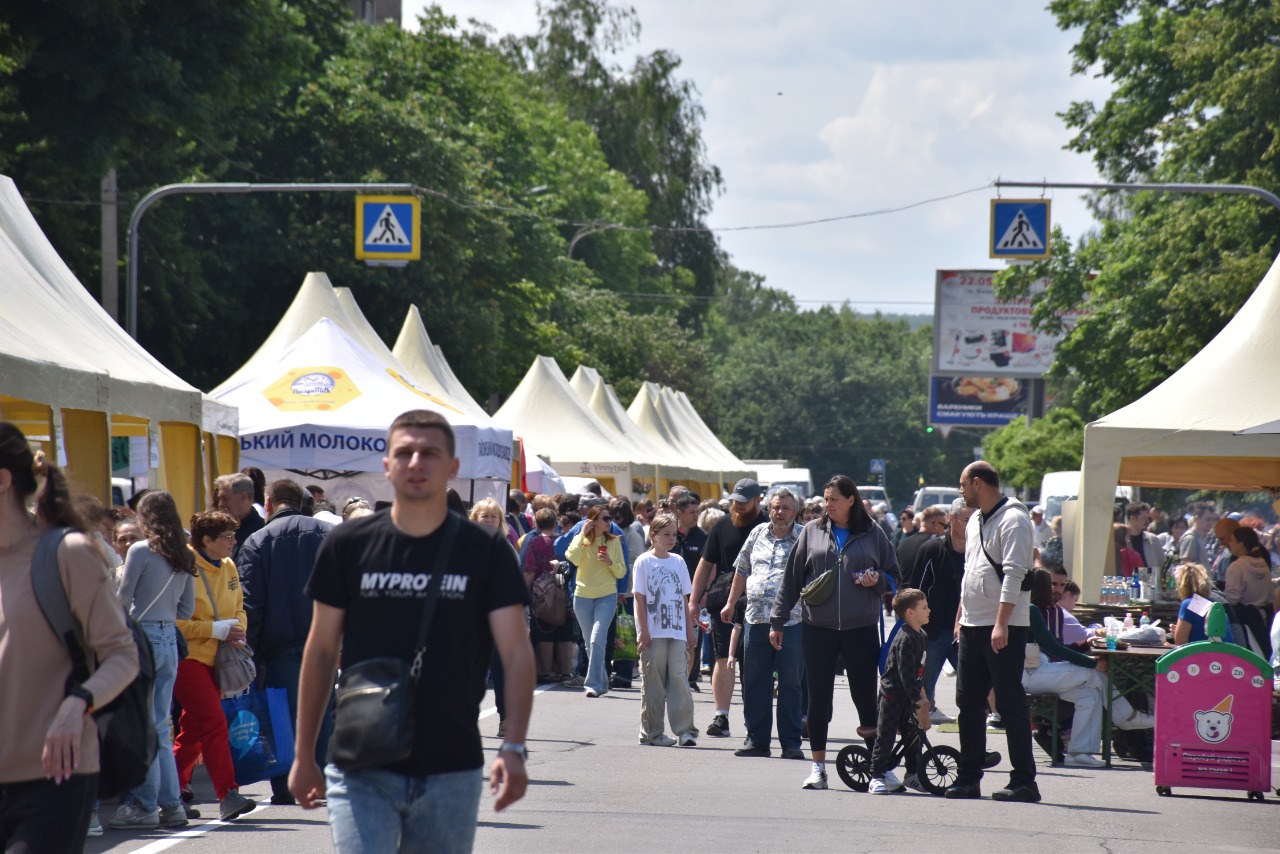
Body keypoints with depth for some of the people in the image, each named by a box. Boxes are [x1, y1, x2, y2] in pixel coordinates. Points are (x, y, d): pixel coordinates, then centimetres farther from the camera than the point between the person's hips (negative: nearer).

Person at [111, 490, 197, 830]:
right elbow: (187, 609, 14)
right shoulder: (184, 558, 9)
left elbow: (123, 600, -7)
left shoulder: (141, 551, -9)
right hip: (170, 639, 6)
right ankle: (171, 804, 10)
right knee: (159, 726, 11)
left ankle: (145, 805, -2)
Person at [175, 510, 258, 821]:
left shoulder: (228, 568, 10)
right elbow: (174, 622, -18)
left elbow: (238, 609, 22)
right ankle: (227, 795, -18)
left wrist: (238, 630, 0)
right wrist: (217, 629, -18)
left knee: (194, 727, 11)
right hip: (188, 656, -8)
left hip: (215, 659, 8)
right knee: (214, 723, -15)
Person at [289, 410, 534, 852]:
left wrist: (513, 747, -18)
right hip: (363, 771, -1)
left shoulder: (487, 552, 0)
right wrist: (304, 754, 8)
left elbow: (516, 653, -4)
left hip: (452, 772, 1)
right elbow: (321, 651, 8)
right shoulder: (349, 545, 2)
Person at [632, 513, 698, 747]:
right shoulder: (644, 562, 0)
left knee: (679, 677, -5)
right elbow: (640, 598, -3)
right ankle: (652, 732, 8)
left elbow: (684, 599, 14)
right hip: (653, 633, -3)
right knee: (654, 682, 2)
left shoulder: (678, 562, 11)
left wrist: (689, 631, 10)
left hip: (677, 632, 3)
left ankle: (685, 730, -6)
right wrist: (643, 631, -9)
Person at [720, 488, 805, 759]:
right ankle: (756, 739, 14)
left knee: (790, 683, 1)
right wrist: (731, 603, 20)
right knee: (754, 682, 6)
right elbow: (742, 571, 22)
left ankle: (791, 742, 7)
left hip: (791, 622, -4)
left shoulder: (804, 539, 0)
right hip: (756, 619, 4)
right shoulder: (757, 534, 13)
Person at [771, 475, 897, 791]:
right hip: (818, 627, 1)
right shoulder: (812, 531, 7)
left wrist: (877, 580, -11)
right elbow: (792, 578, 10)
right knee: (818, 697, 1)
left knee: (865, 695, 1)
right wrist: (777, 621, 8)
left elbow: (894, 577, 12)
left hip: (861, 627, -1)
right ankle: (818, 767, 9)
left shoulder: (873, 534, 5)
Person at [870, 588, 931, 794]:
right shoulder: (904, 640, -22)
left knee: (913, 734, 13)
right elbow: (905, 673, -25)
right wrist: (917, 700, -24)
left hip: (909, 695, 9)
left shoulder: (922, 636, 7)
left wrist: (922, 695, 16)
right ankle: (877, 777, -2)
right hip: (892, 694, -9)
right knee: (886, 736, -6)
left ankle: (912, 775, 24)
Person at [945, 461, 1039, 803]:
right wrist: (961, 616, 20)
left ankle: (1024, 781, -6)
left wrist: (1001, 624, -25)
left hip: (1004, 627, -9)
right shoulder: (975, 521, 18)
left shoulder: (1013, 520, -11)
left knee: (1010, 703, -8)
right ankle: (968, 778, 16)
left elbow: (1013, 574, -19)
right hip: (973, 626, 9)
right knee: (969, 702, 10)